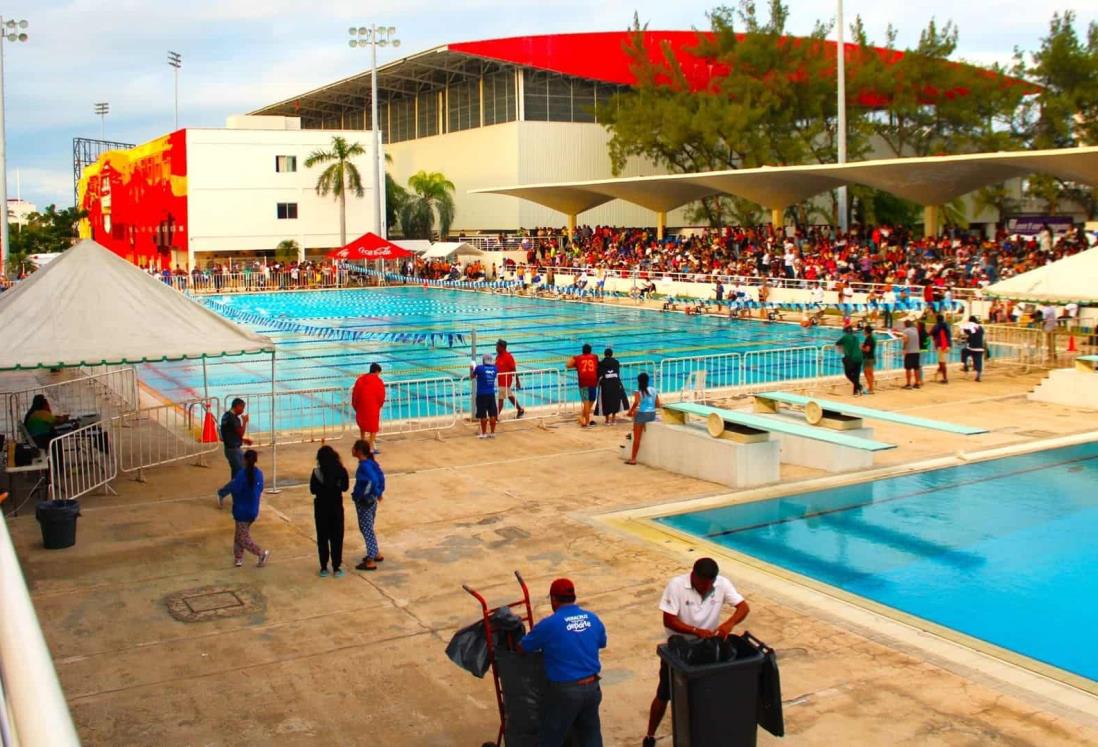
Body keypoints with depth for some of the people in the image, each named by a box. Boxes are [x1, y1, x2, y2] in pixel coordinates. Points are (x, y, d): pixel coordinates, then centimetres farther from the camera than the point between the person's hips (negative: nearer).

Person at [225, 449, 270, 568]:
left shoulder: (242, 473, -22)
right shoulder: (259, 473, -2)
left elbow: (234, 489, -21)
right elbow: (260, 489, 6)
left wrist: (232, 483, -2)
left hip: (242, 510, -7)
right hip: (253, 510, 7)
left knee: (243, 538, 5)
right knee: (240, 534, 21)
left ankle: (262, 553, -2)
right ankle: (238, 558, 25)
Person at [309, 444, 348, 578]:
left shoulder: (317, 472, -14)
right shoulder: (340, 471, -11)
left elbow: (313, 490, -7)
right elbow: (345, 487, 3)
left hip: (321, 507, -1)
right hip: (336, 507, 1)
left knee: (322, 538, 12)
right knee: (337, 537, 10)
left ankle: (324, 567, 15)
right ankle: (336, 567, 12)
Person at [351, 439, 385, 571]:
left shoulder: (364, 465, -23)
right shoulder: (370, 462, 5)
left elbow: (373, 480, -36)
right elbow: (380, 476, 11)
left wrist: (366, 495, -25)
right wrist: (379, 492, 14)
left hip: (364, 502, -9)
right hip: (371, 500, 9)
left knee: (366, 530, -1)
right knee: (368, 529, 22)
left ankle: (370, 562, 6)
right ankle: (376, 554, 33)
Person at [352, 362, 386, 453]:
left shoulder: (360, 379, 6)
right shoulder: (378, 381, -6)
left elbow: (354, 394, 5)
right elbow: (381, 396, -7)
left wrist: (355, 406, 14)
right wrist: (379, 405, 12)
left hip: (361, 407, 5)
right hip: (373, 407, -4)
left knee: (362, 424, 23)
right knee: (373, 426, 4)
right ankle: (371, 446, 0)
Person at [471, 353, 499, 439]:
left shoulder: (479, 368, -12)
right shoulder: (494, 368, 1)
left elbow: (471, 377, 3)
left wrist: (471, 369, 22)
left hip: (482, 394, -4)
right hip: (491, 394, 4)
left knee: (483, 415, 2)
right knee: (492, 414, 8)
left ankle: (484, 433, 7)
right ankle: (492, 433, 13)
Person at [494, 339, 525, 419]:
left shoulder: (508, 357, -19)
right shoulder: (498, 356, 4)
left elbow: (514, 370, -16)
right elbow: (496, 367, 13)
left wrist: (517, 382, -13)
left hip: (506, 381, -9)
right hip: (500, 380, 9)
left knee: (500, 399, -6)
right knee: (510, 396, 20)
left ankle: (496, 416, -2)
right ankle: (520, 410, 34)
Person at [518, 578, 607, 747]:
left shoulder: (549, 624, -14)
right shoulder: (593, 619, 2)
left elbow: (522, 648, -2)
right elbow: (601, 643, 21)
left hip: (565, 691, -5)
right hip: (592, 687, 5)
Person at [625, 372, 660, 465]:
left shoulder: (638, 392, -9)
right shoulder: (654, 390, 5)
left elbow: (636, 403, -26)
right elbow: (658, 405, 6)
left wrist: (630, 411, -12)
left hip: (642, 415, -6)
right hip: (652, 415, 6)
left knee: (637, 437, 1)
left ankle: (633, 459, 3)